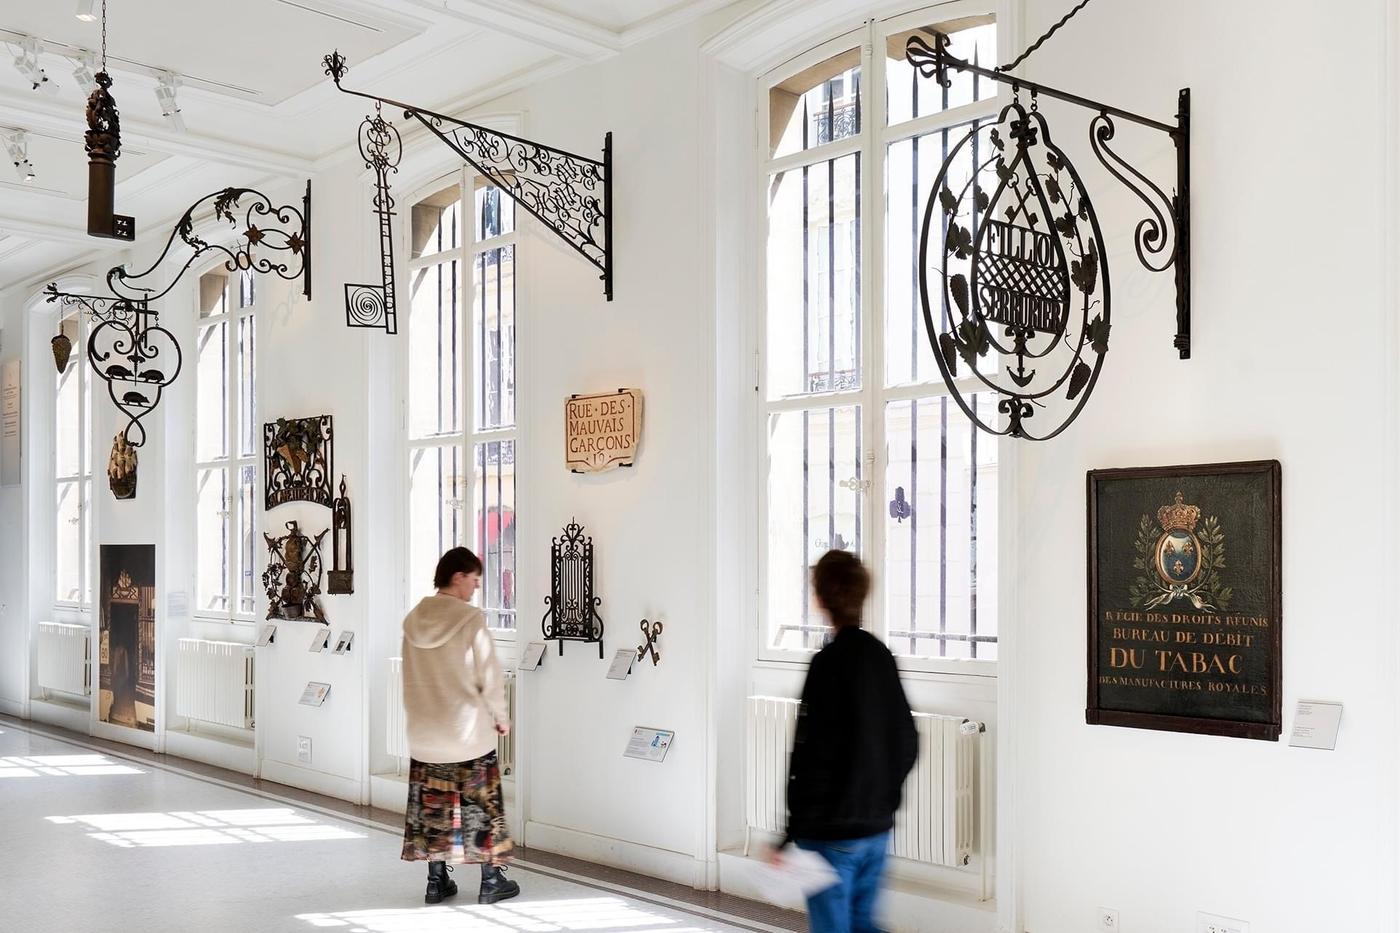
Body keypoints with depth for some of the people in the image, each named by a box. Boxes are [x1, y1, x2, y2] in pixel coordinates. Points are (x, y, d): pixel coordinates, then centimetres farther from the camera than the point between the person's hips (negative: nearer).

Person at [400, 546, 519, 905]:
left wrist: (418, 716, 17)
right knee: (481, 803, 7)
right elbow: (490, 677, -12)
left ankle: (437, 881, 20)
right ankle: (491, 882, 15)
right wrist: (501, 717, 2)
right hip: (470, 730, -5)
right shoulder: (471, 620, -16)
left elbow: (411, 679, 6)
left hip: (425, 732, 5)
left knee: (432, 805, 13)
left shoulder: (414, 620, 0)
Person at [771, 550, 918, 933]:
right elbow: (907, 744, 11)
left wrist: (789, 834, -15)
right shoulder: (881, 656, 5)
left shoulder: (829, 663, -17)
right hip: (877, 827, 7)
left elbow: (812, 756, -20)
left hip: (831, 832, -7)